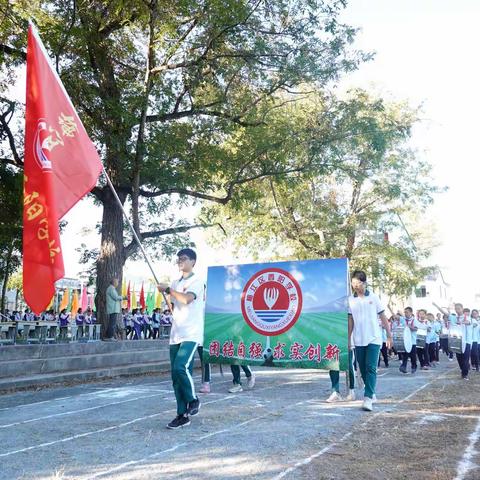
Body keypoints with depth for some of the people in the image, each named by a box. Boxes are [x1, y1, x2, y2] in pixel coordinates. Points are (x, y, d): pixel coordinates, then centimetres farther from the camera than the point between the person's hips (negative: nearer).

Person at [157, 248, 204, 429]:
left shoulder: (197, 281, -5)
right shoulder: (176, 283, 18)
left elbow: (186, 299, -22)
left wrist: (168, 289, -12)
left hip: (191, 335, -7)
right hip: (175, 336, 7)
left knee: (181, 367, -22)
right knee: (176, 374, 4)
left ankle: (193, 400, 3)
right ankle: (182, 415, 12)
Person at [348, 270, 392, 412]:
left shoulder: (373, 297, 1)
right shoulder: (350, 300, 4)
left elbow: (383, 317, 6)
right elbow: (350, 321, 8)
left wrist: (389, 335, 7)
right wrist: (348, 339, 5)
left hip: (374, 339, -2)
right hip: (359, 341, 3)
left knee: (371, 368, -12)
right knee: (363, 370, 9)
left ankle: (368, 398, -14)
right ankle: (372, 394, 26)